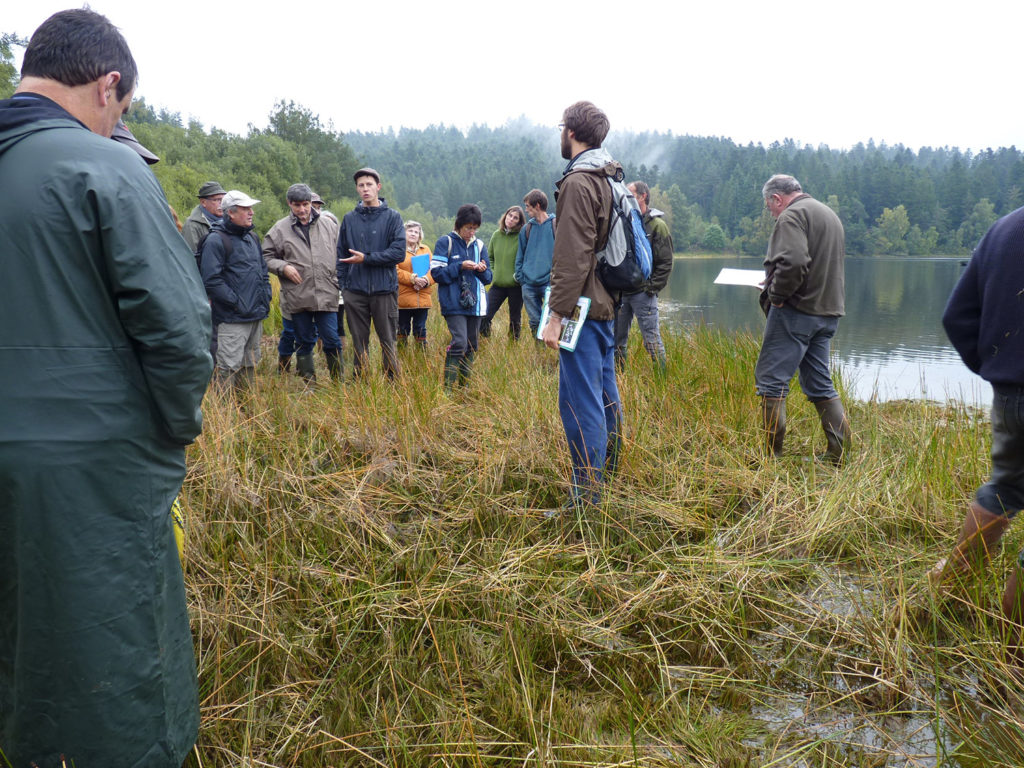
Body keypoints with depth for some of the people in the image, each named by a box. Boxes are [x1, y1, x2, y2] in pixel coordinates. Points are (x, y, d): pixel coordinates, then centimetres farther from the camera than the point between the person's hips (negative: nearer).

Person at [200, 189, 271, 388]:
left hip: (257, 316, 8)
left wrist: (266, 297, 13)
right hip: (233, 319, -8)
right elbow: (211, 280, -18)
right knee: (229, 366, -8)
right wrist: (235, 302, -17)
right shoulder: (216, 240, -11)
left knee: (250, 364, 16)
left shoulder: (252, 236, 16)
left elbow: (263, 269, 25)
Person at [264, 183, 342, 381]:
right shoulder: (280, 229, 1)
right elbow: (266, 257, 7)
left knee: (332, 341, 2)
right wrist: (283, 267, -11)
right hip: (297, 296, -1)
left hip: (326, 295, 1)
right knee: (304, 341, 10)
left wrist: (338, 281, 8)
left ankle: (338, 380, 15)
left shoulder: (328, 224, 7)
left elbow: (339, 255, 15)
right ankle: (309, 382, 21)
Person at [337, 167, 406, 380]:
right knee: (359, 342, 9)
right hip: (355, 290, 3)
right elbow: (341, 255, 12)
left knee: (388, 342, 3)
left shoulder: (392, 217, 1)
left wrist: (366, 258, -12)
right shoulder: (349, 219, 10)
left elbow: (399, 253, -9)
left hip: (384, 290, -2)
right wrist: (343, 285, 4)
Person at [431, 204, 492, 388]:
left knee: (472, 346, 9)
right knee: (459, 342, -17)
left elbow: (488, 278, 16)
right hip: (454, 303, -6)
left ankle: (464, 385, 19)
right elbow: (437, 273, -7)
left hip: (475, 304, 6)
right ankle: (448, 387, -11)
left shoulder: (479, 245, 13)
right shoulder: (445, 242, -1)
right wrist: (460, 266, -16)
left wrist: (483, 270, -7)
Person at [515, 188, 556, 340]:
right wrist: (520, 277, 6)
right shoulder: (526, 229, 13)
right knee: (534, 322, 10)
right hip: (529, 285, 5)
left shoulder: (555, 225, -1)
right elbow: (520, 256, 16)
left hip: (549, 282, -5)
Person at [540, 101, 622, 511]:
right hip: (606, 305, 10)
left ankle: (587, 500, -2)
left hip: (583, 307, -10)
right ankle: (609, 479, 29)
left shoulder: (578, 182, -14)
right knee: (605, 395, 17)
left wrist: (557, 314, -19)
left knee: (581, 402, -7)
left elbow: (573, 257, -20)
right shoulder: (609, 180, 16)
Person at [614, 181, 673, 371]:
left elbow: (665, 262, -6)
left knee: (652, 340, -3)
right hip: (620, 292, 6)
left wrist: (652, 288, -12)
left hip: (643, 293, -6)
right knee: (617, 339, 10)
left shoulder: (657, 225, -3)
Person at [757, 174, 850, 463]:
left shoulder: (792, 215, -9)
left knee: (770, 380, -4)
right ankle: (840, 452, 14)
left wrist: (776, 295, -13)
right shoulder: (829, 214, 21)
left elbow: (792, 261, -26)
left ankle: (771, 454, -2)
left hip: (797, 310, -9)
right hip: (829, 312, 9)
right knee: (819, 383, 14)